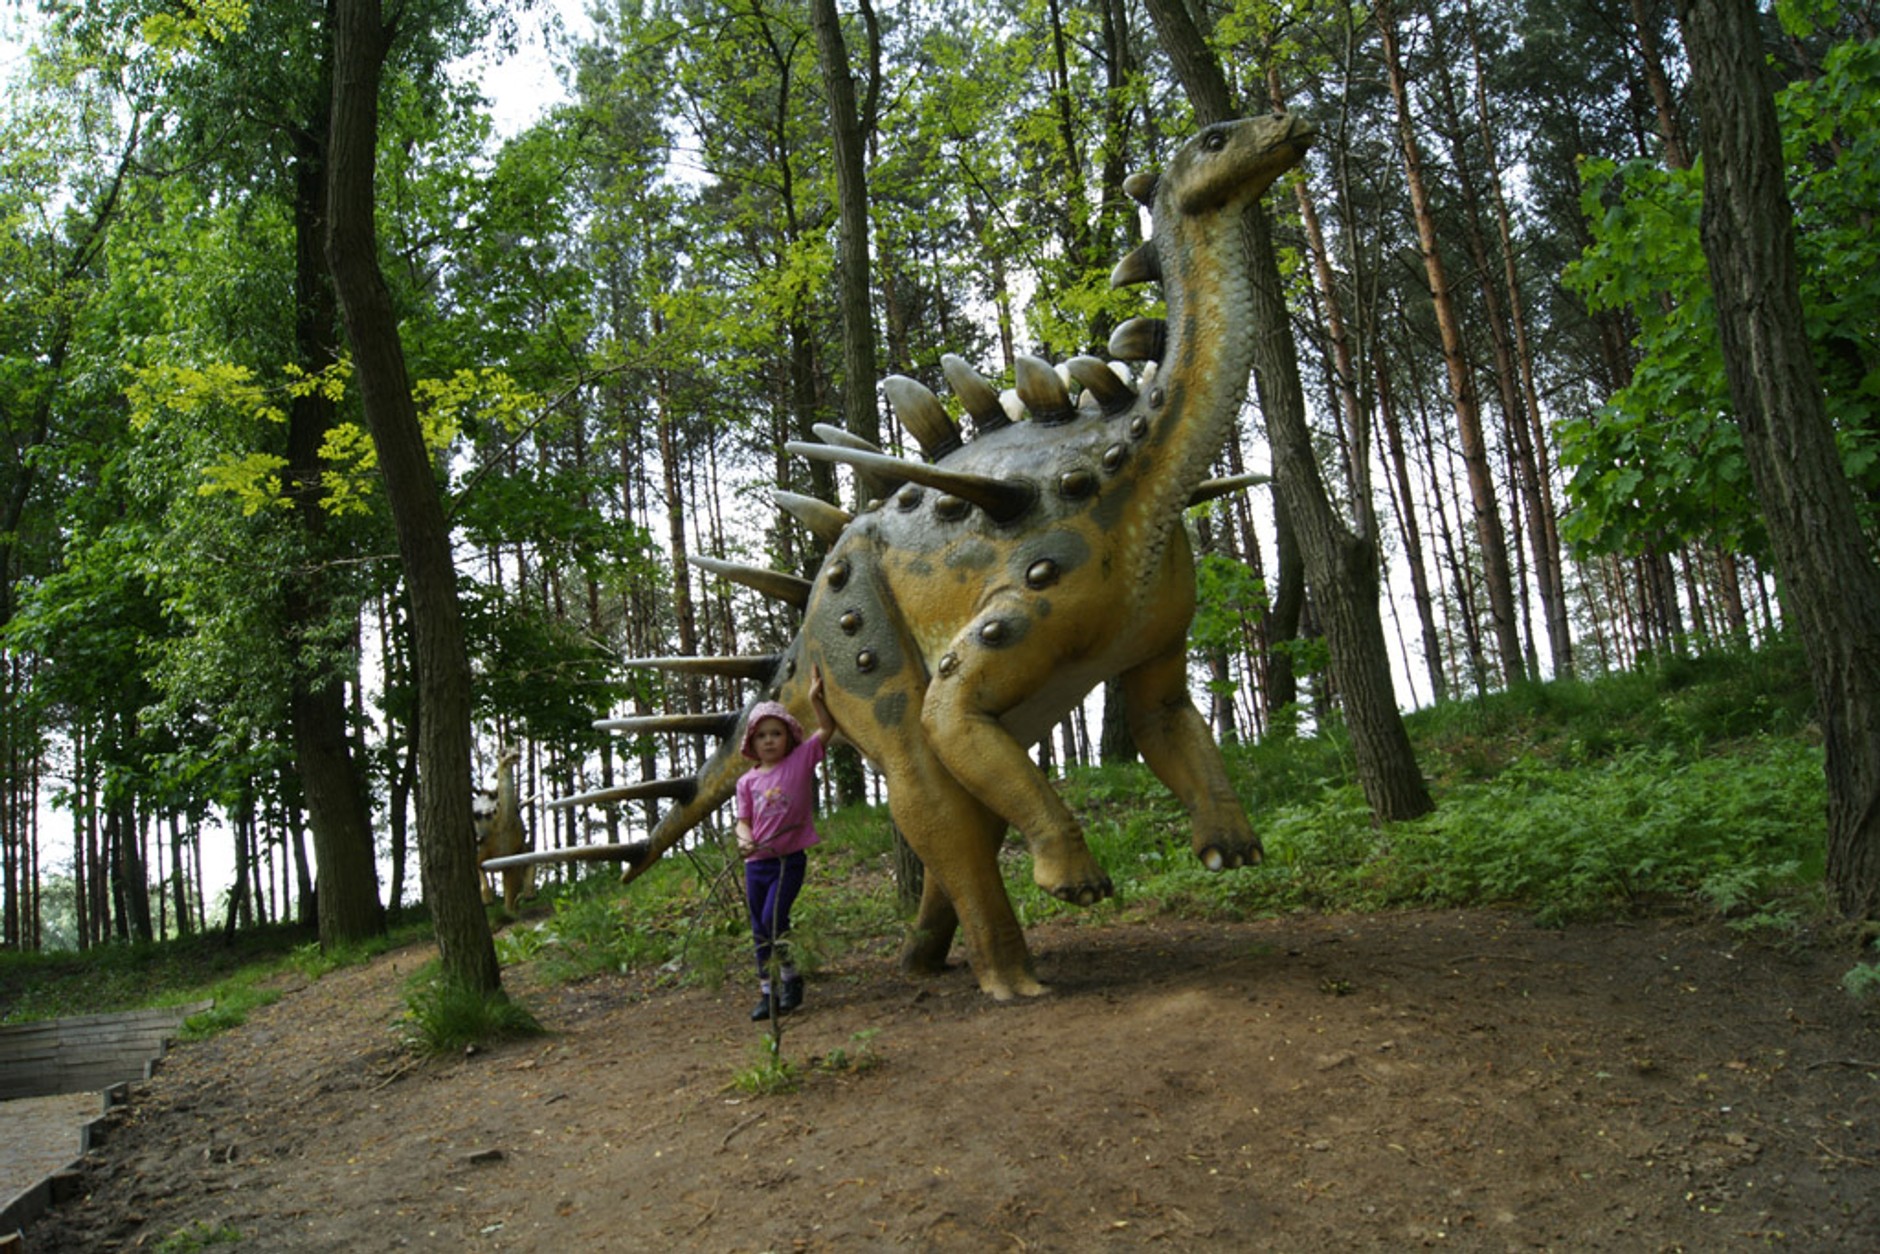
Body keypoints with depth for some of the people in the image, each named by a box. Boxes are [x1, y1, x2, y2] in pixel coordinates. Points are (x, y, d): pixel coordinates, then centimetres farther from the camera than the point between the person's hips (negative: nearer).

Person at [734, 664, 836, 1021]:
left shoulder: (801, 760, -1)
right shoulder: (747, 781, 5)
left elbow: (827, 728, -4)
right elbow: (743, 820, 5)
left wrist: (815, 697, -15)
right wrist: (744, 838, -16)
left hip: (790, 858, -4)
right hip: (757, 861, 4)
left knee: (773, 918, -16)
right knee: (760, 929, 8)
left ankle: (791, 978, 5)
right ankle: (767, 991, 18)